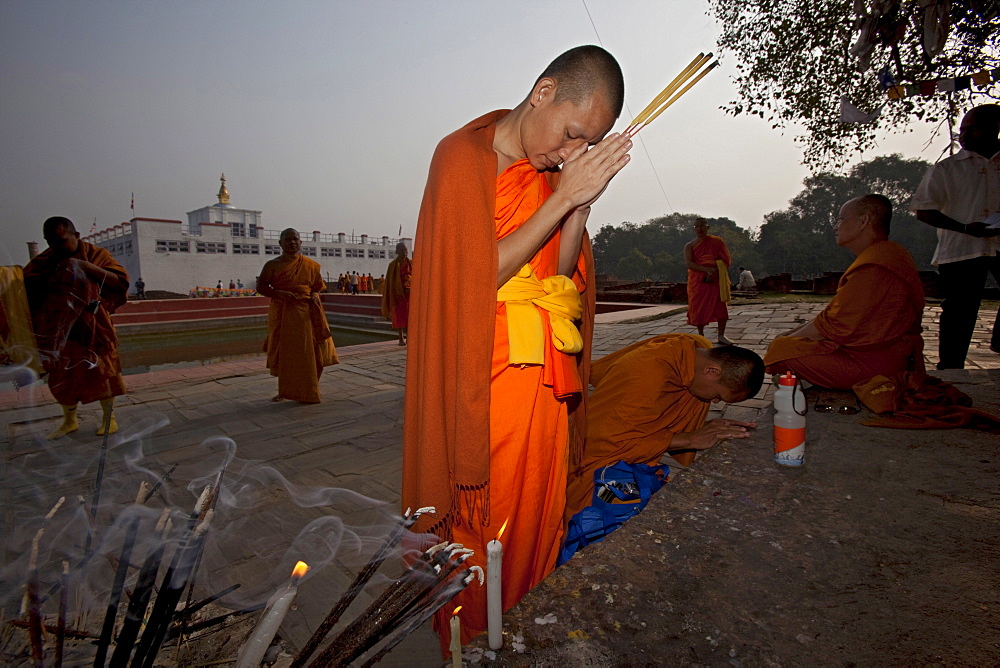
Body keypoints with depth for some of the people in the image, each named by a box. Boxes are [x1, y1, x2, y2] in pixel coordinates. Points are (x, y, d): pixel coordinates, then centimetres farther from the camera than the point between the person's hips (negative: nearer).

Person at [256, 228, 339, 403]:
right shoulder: (273, 265, 4)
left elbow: (319, 285, 16)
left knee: (307, 352, -1)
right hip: (282, 314, 0)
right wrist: (280, 293, -16)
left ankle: (306, 392, 12)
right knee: (283, 352, 5)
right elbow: (260, 286, 1)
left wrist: (315, 294, -7)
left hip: (305, 313, 0)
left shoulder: (310, 265, 7)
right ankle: (284, 391, 22)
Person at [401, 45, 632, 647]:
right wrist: (563, 196, -16)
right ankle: (472, 644, 30)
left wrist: (582, 201, -8)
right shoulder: (463, 156, -8)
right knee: (481, 526, 5)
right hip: (481, 378, -6)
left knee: (538, 515, 15)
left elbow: (560, 273, 7)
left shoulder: (554, 170, 12)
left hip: (543, 377, 6)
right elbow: (479, 275, -16)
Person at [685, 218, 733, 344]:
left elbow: (726, 259, 2)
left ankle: (721, 336, 6)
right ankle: (701, 336, 11)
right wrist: (707, 269, -23)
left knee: (721, 307, -4)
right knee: (698, 308, 0)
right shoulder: (689, 246, 6)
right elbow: (689, 263, -9)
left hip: (716, 280, 0)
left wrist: (715, 271, -16)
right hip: (697, 281, 0)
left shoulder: (717, 242, 7)